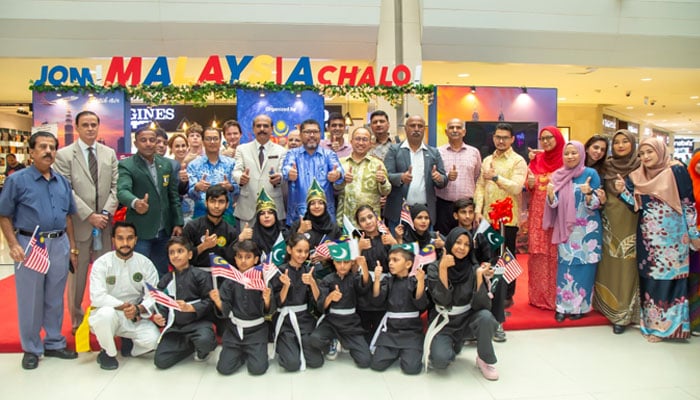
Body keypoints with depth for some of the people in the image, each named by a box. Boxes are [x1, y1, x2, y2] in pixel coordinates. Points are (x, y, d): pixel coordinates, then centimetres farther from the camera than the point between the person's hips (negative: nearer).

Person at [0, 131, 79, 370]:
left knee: (55, 298, 13)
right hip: (30, 244, -4)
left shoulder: (62, 181, 8)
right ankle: (31, 349, 21)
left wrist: (72, 245, 11)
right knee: (30, 300, 6)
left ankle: (54, 343, 27)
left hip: (59, 244, 4)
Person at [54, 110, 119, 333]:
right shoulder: (64, 155, 0)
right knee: (77, 273, 6)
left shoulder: (109, 154, 11)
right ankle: (77, 320, 20)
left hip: (104, 223, 3)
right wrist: (90, 215, -12)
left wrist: (107, 212, -8)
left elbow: (115, 187, 6)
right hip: (78, 223, -3)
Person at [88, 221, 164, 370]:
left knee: (153, 338, -24)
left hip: (136, 318, 2)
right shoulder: (101, 263, -11)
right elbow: (97, 297, -21)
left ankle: (130, 348, 13)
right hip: (107, 315, -2)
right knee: (106, 313, -37)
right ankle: (108, 352, -7)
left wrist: (138, 309, -30)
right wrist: (124, 306, -29)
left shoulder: (145, 263, -5)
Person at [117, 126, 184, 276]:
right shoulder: (126, 165, -8)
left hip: (164, 230, 5)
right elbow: (122, 191, -25)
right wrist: (135, 202, -46)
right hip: (140, 232, -5)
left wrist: (178, 223, 5)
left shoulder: (166, 164, 7)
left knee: (162, 274, 15)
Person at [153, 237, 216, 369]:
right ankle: (194, 345, 14)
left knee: (204, 341, -36)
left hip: (198, 322, -5)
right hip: (175, 326, 5)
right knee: (160, 361, -9)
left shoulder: (200, 275, -6)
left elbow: (209, 302, -10)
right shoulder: (166, 280, 10)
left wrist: (189, 307, -22)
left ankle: (203, 349, 4)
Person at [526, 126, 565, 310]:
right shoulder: (536, 159, 11)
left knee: (555, 255, -2)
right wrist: (530, 183, -6)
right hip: (537, 214, 4)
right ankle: (537, 296, 15)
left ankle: (555, 297, 9)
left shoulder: (565, 161, -1)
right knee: (537, 255, 5)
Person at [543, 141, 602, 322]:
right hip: (565, 229, 2)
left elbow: (596, 204, -6)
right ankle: (563, 305, 11)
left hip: (586, 230, -2)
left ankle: (580, 306, 15)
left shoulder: (590, 173, -4)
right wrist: (550, 194, -19)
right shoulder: (558, 175, 5)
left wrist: (589, 193, -27)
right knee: (564, 267, 3)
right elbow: (554, 204, 2)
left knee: (583, 268, 3)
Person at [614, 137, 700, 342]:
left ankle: (666, 325, 10)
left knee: (669, 276, -1)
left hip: (672, 235, -4)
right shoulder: (637, 176, 7)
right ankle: (651, 321, 21)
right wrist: (623, 191, -9)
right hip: (647, 237, 4)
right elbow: (637, 206, 6)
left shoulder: (677, 172, -5)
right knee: (649, 278, 9)